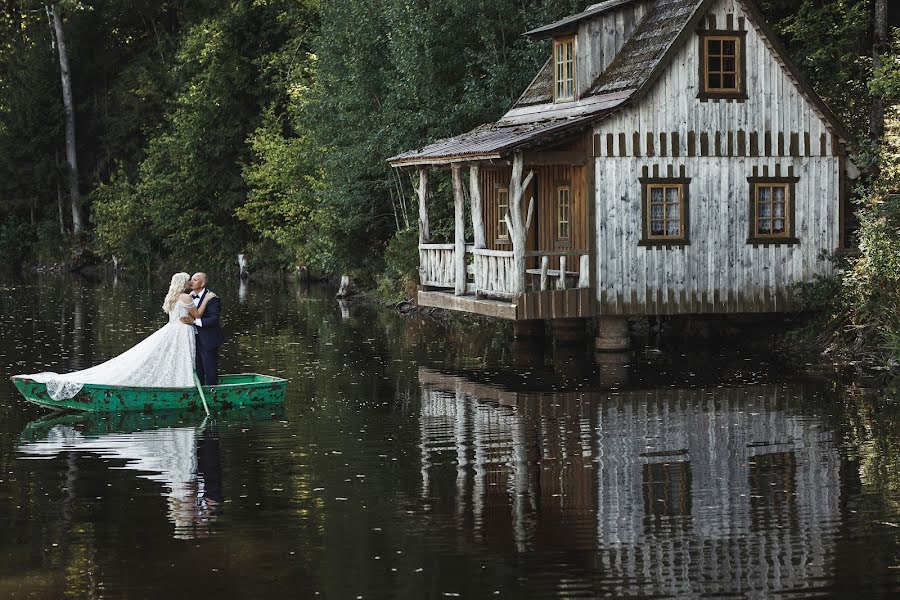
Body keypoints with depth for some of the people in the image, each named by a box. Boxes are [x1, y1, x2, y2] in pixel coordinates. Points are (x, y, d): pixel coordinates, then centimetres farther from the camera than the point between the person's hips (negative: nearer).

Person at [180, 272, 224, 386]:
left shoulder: (211, 298, -15)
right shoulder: (191, 295, 10)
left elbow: (214, 320, -23)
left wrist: (194, 321, -28)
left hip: (207, 341, -8)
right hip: (194, 338, 8)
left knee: (210, 369, -2)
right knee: (197, 369, 13)